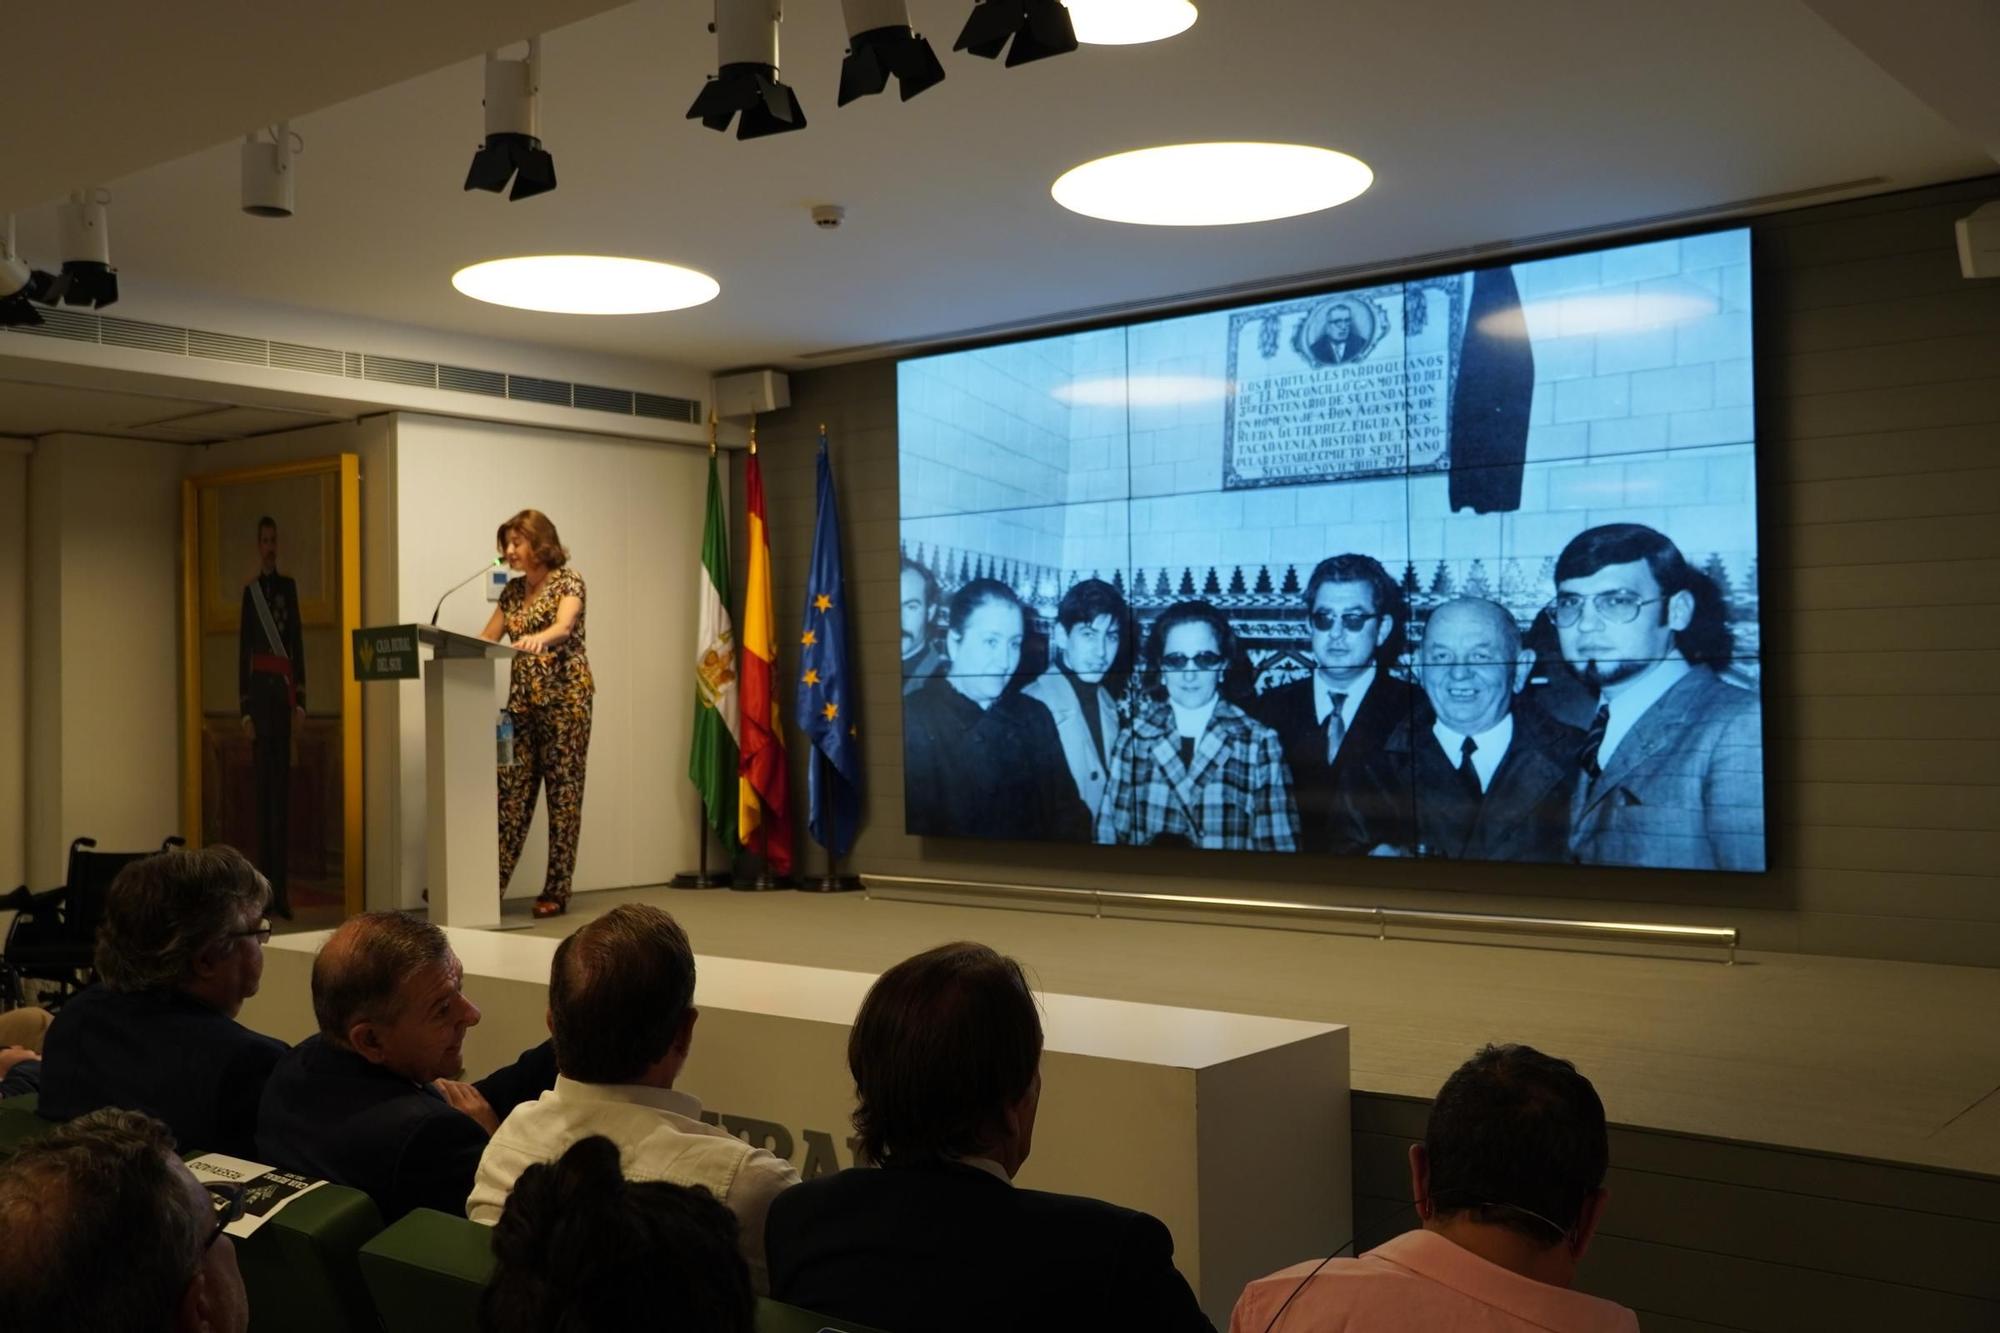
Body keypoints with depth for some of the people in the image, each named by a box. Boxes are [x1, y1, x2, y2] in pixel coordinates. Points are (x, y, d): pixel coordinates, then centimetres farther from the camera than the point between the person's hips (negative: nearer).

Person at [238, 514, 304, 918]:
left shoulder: (289, 587, 10)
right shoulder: (250, 591, 6)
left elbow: (298, 643, 8)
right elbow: (242, 651, 4)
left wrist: (300, 699, 1)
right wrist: (245, 709, -2)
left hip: (284, 687, 1)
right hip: (259, 688, -1)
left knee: (283, 783, 1)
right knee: (264, 783, 0)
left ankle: (282, 886, 3)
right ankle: (265, 882, 4)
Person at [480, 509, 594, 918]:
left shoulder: (568, 580, -6)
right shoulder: (513, 589, 15)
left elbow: (564, 626, -24)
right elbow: (486, 638, 14)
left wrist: (539, 638, -46)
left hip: (564, 695, -6)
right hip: (522, 697, 6)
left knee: (563, 791, -3)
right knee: (511, 791, 2)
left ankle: (557, 892, 0)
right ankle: (492, 883, 2)